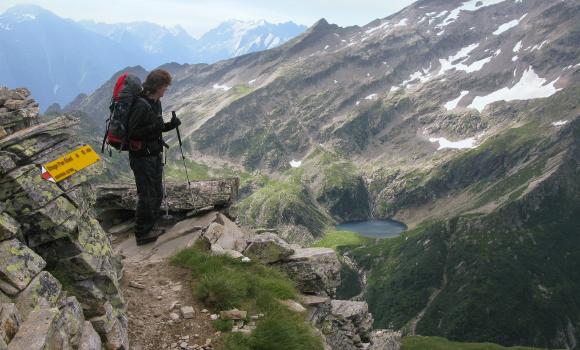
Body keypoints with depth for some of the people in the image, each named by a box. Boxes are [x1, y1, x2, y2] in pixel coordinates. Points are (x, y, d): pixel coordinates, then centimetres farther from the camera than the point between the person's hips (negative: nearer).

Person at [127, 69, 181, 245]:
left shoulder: (156, 103, 8)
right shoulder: (141, 105, -21)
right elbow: (132, 133, -21)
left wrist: (170, 125, 0)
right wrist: (154, 128, -31)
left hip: (155, 155, 9)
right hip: (142, 157, -9)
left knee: (157, 194, 17)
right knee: (147, 196, -2)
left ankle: (150, 227, 32)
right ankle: (141, 234, 12)